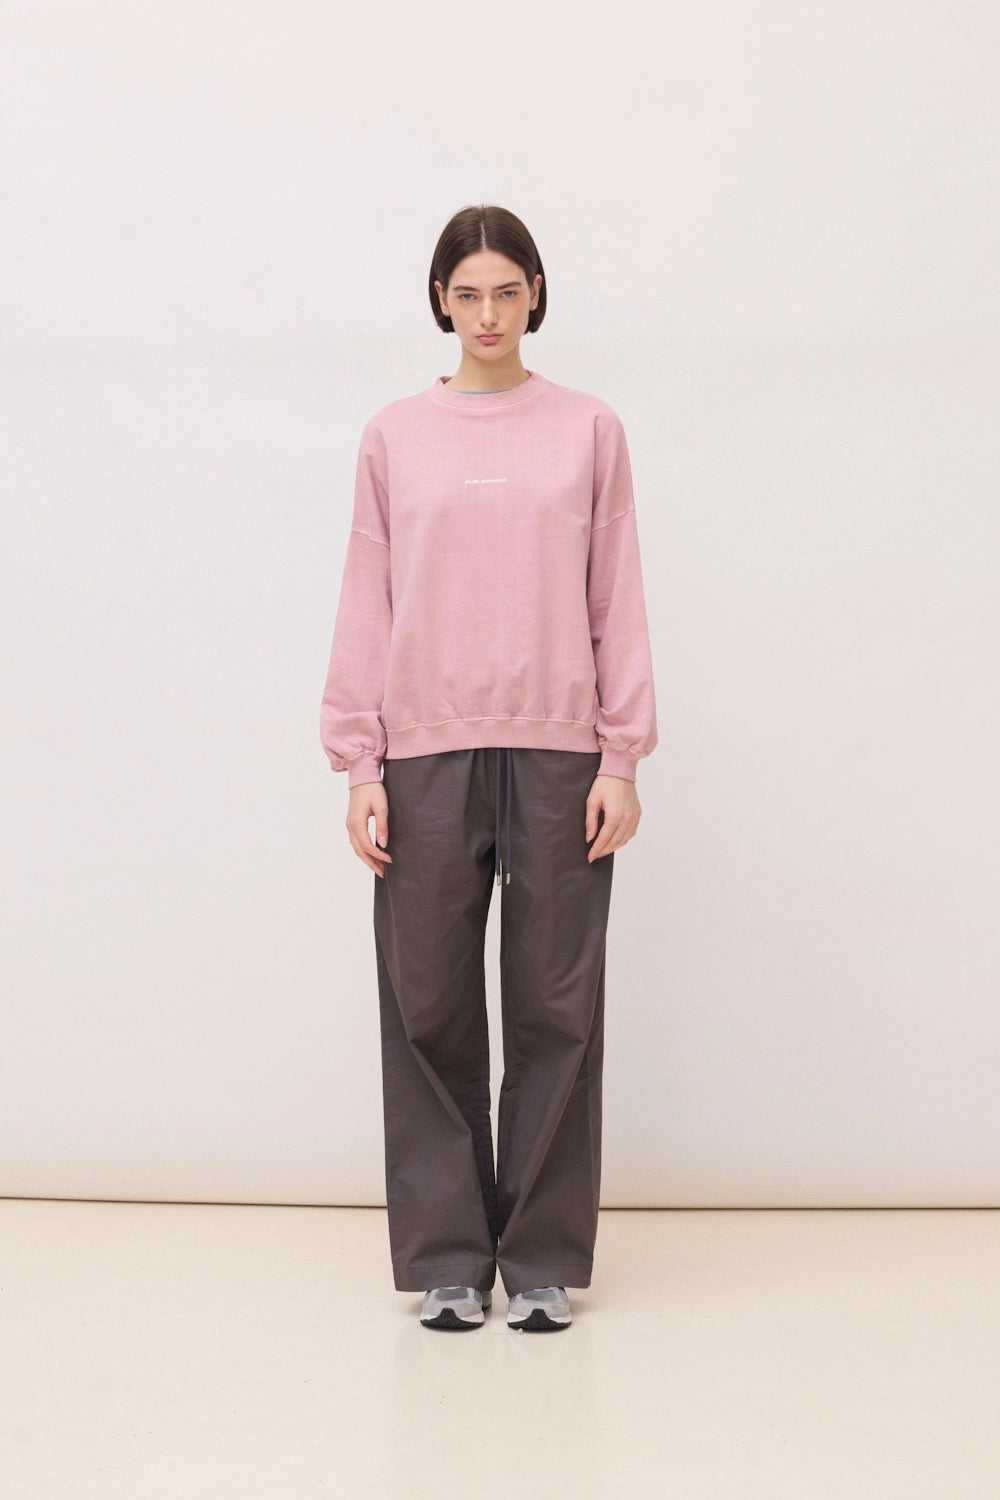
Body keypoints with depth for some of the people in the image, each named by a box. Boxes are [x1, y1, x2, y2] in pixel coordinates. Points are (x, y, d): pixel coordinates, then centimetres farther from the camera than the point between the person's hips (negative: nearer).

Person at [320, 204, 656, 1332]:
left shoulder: (588, 432, 7)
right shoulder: (394, 437, 8)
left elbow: (616, 602, 5)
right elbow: (367, 604, 6)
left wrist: (621, 758, -1)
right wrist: (360, 763, 0)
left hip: (557, 751, 0)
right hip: (427, 752, 1)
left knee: (555, 1011, 4)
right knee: (430, 1009, 4)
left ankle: (544, 1258, 17)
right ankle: (447, 1258, 17)